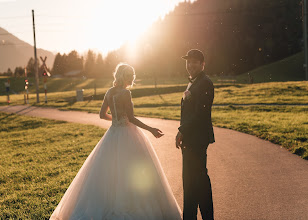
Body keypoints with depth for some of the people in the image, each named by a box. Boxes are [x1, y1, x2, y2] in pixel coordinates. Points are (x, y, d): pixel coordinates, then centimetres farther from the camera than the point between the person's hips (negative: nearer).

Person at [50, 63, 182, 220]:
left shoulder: (109, 92, 7)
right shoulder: (125, 93, -15)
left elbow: (102, 115, 12)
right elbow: (131, 118, -18)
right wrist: (150, 129, -12)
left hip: (113, 134, 8)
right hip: (127, 134, -8)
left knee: (108, 173, 14)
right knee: (132, 174, 0)